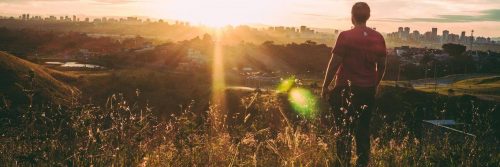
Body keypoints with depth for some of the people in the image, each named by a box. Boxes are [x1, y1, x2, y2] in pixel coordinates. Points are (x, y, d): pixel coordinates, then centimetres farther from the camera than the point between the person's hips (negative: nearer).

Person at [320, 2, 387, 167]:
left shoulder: (345, 36, -11)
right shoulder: (378, 38, 3)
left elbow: (334, 63, -11)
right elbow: (382, 66, 8)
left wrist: (325, 86, -1)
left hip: (346, 89, -4)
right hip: (368, 90, 4)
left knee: (343, 130, 6)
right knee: (363, 130, 13)